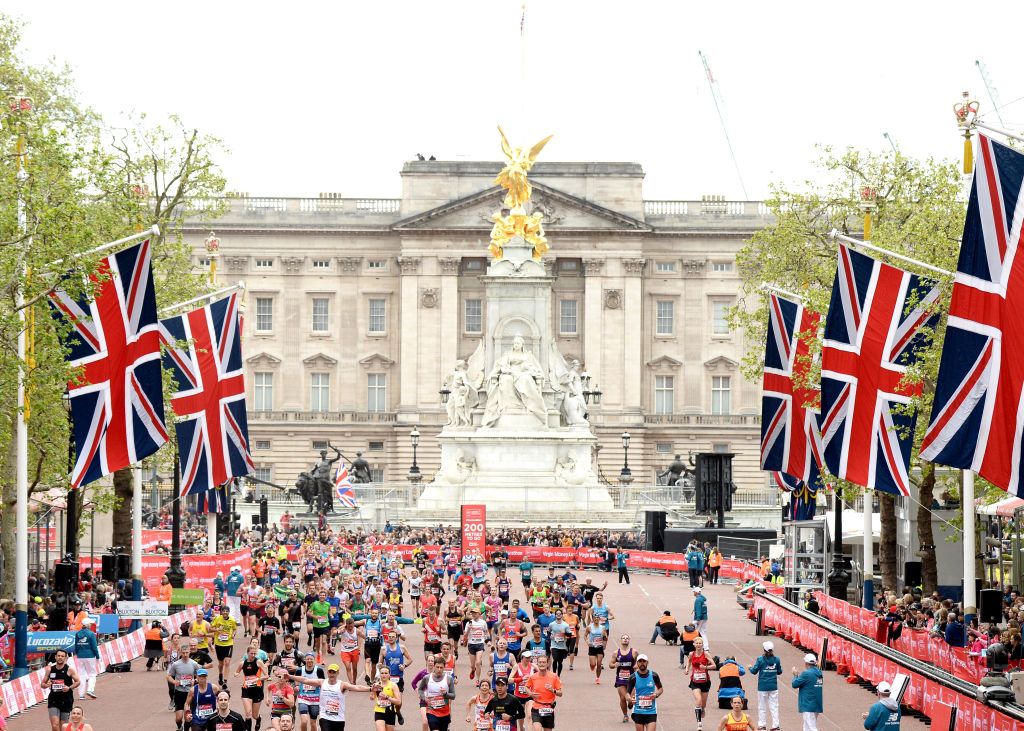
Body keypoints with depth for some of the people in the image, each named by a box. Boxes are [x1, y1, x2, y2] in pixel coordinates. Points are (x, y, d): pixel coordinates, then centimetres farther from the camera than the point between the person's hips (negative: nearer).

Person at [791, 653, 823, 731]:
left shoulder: (806, 673, -16)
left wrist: (795, 675, 9)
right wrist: (799, 675, 18)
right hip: (817, 705, 9)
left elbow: (795, 684, -9)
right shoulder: (819, 673, 9)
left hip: (808, 706, -9)